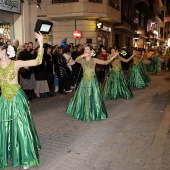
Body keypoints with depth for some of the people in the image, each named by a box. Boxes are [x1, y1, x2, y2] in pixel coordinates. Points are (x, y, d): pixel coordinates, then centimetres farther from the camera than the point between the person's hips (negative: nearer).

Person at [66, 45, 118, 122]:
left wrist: (113, 57, -12)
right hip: (84, 81, 1)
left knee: (94, 98, 1)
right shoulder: (82, 60, 1)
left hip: (93, 81, -1)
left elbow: (105, 62, -1)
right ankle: (84, 113, 25)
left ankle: (93, 113, 17)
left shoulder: (94, 60, 0)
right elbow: (76, 60, -22)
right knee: (82, 98, 7)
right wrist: (83, 55, -42)